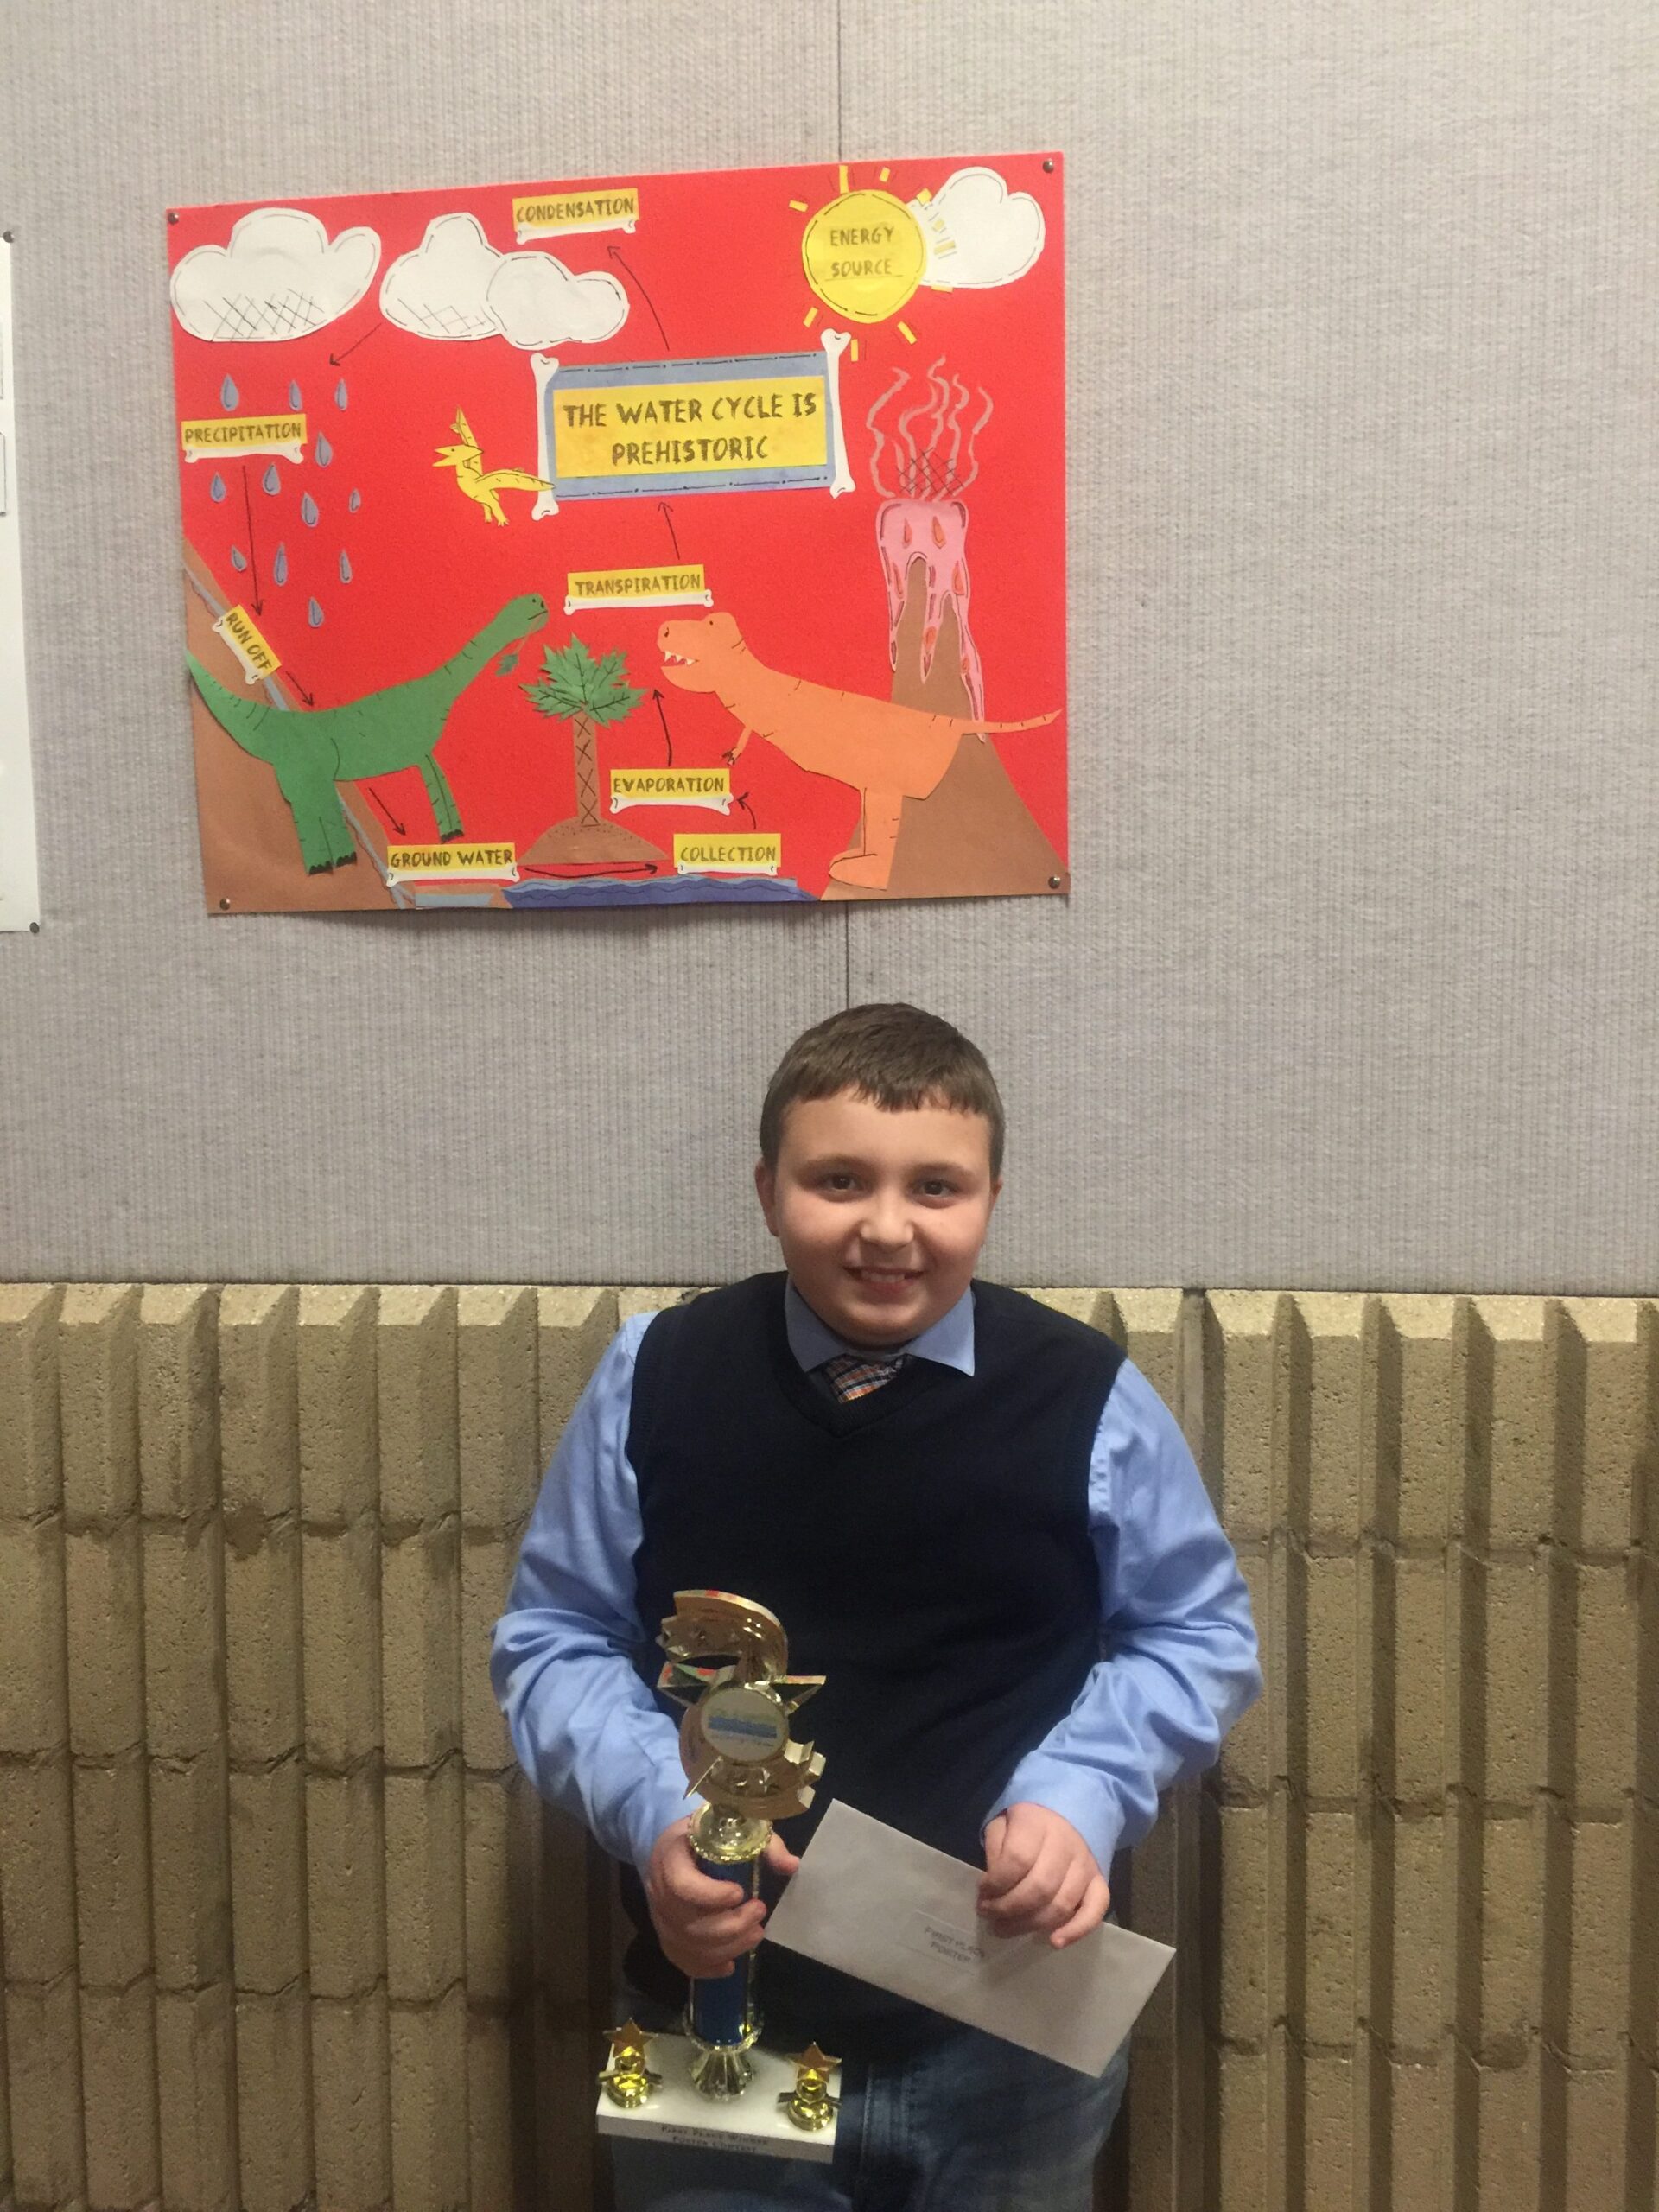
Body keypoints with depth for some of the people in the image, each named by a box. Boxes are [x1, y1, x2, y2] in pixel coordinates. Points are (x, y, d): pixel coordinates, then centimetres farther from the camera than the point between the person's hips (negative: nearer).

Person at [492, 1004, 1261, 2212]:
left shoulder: (1089, 1395, -9)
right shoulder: (654, 1376, -7)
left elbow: (1199, 1635, 2)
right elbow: (555, 1638, 2)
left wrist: (1076, 1797, -14)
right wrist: (654, 1814, -14)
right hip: (717, 2024, 1)